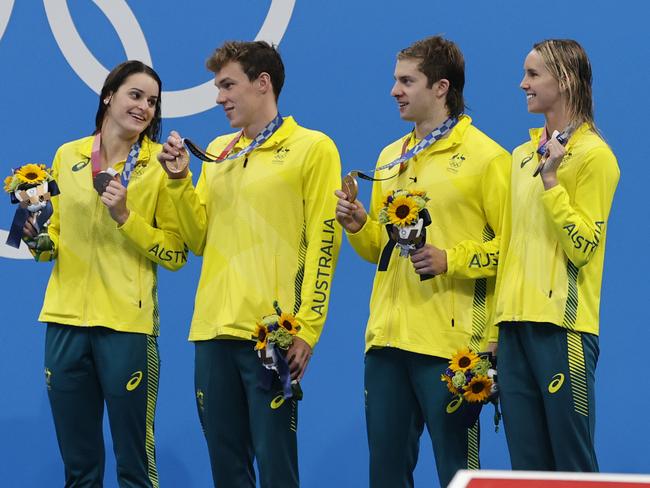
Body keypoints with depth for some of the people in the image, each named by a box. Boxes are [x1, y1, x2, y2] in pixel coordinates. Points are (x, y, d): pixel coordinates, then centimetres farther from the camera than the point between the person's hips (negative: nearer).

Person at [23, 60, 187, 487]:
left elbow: (177, 253, -4)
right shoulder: (67, 156, 9)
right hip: (66, 319, 4)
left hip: (127, 322, -3)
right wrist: (40, 240, -2)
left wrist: (125, 216, -15)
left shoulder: (162, 164, -1)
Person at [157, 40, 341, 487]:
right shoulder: (217, 152, 17)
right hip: (214, 332, 6)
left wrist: (306, 328, -14)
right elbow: (200, 240, 15)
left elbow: (323, 245, -7)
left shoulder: (312, 148, -1)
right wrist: (179, 179, 2)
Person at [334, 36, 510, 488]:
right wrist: (359, 225, 4)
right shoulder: (390, 157, 17)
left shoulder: (485, 157, -5)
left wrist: (451, 259, -19)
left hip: (451, 342, -7)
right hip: (388, 336, 7)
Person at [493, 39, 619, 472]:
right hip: (516, 323, 7)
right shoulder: (523, 155, 17)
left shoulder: (593, 155, -5)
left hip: (563, 325, -7)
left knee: (573, 465, -5)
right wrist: (493, 324, 15)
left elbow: (583, 248, -13)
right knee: (526, 464, 7)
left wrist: (550, 180, -15)